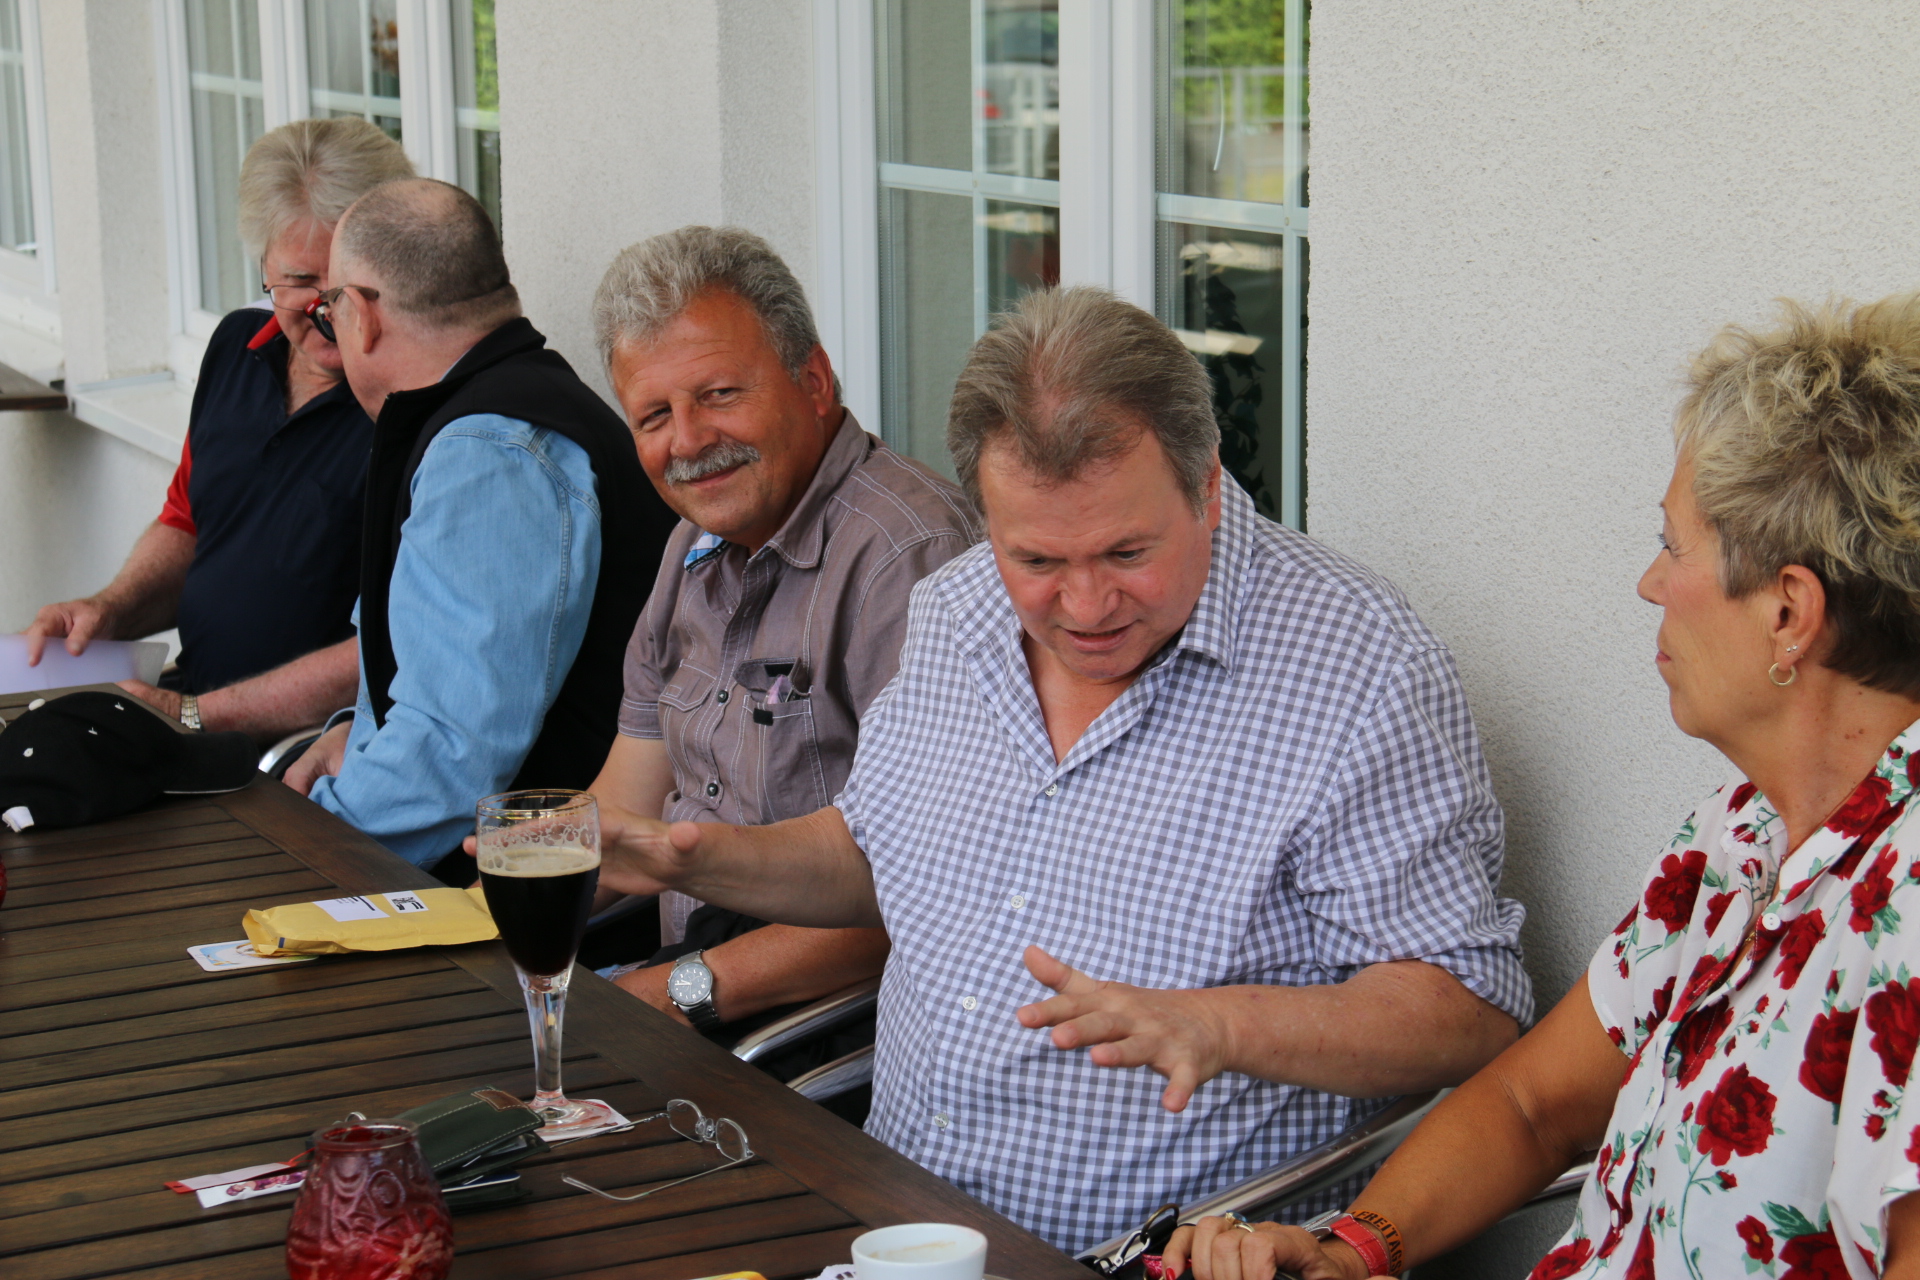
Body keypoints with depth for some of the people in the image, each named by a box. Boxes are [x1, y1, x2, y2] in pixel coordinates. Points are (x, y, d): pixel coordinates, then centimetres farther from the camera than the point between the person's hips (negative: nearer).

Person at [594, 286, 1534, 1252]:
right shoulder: (951, 616, 7)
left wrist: (1216, 1026, -28)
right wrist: (707, 858, 7)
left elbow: (1474, 1010, -15)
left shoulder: (1359, 670, -15)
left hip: (1169, 1254, -6)